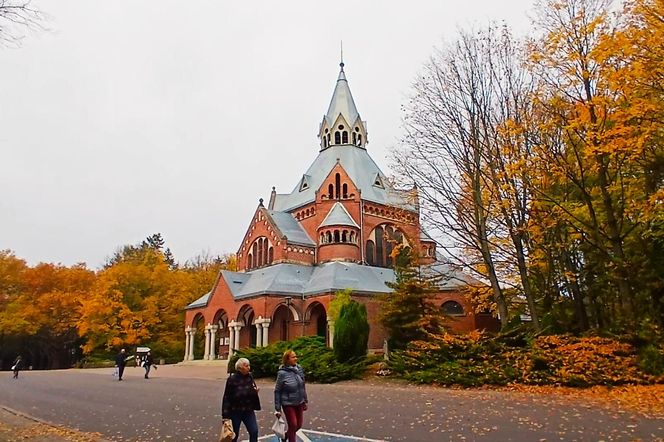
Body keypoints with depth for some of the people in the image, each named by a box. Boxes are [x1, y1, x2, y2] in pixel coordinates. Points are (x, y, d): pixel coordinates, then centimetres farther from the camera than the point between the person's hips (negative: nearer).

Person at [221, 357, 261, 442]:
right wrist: (226, 415, -16)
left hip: (248, 410, 4)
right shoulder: (232, 379, -14)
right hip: (235, 411, -4)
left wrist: (255, 391, -10)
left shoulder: (250, 377, 1)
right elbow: (227, 397, -13)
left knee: (254, 431, -2)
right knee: (234, 434, 8)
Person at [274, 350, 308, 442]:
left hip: (299, 403, 5)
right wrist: (277, 409, -11)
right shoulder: (282, 373, -18)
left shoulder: (299, 369, -3)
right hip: (288, 404, -5)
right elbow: (277, 391, -12)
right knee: (293, 426, 0)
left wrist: (305, 401, 11)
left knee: (298, 425, 14)